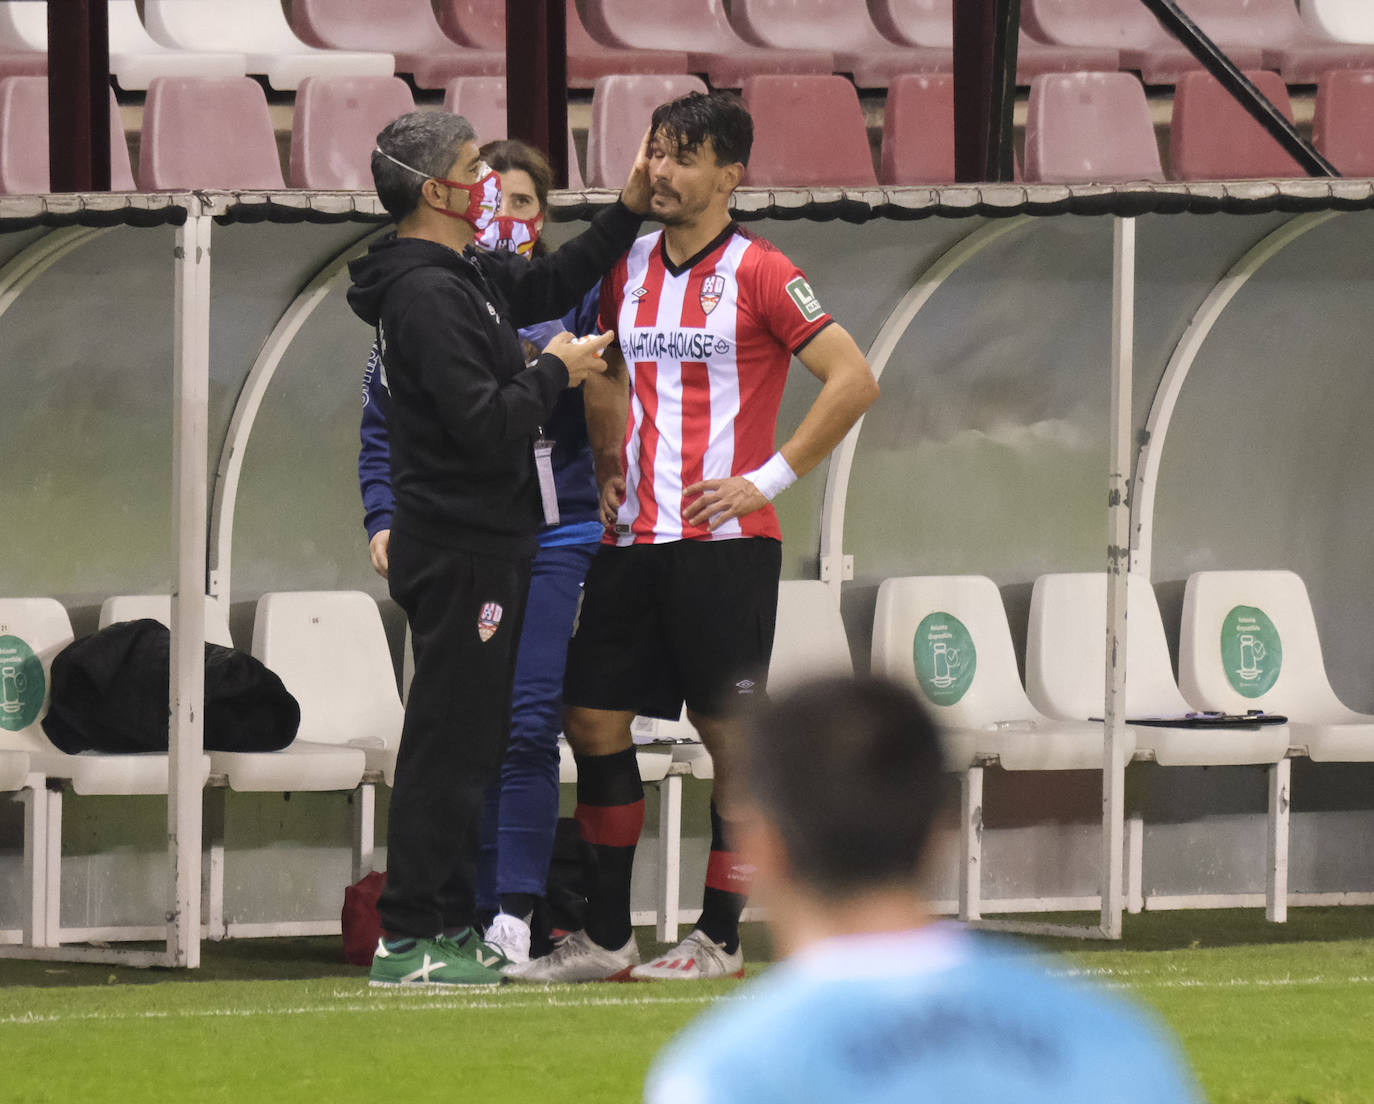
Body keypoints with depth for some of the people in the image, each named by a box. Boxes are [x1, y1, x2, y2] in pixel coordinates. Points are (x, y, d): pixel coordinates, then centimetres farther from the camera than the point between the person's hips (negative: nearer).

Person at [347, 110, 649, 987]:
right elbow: (484, 424, -25)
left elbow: (549, 287, 30)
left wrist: (629, 213, 23)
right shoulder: (427, 296, -19)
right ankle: (410, 940, -4)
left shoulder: (467, 275, 12)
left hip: (481, 543, 10)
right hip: (461, 546, -10)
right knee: (450, 742, -7)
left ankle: (452, 923, 19)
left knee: (471, 740, 14)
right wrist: (555, 372, -10)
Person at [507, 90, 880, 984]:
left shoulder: (757, 273, -7)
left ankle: (720, 940, 4)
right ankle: (607, 937, 10)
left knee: (731, 735, -2)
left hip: (723, 541, -7)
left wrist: (768, 479, -12)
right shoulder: (630, 269, 12)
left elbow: (855, 381, -11)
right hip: (634, 536, 7)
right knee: (594, 719, 4)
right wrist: (610, 467, 15)